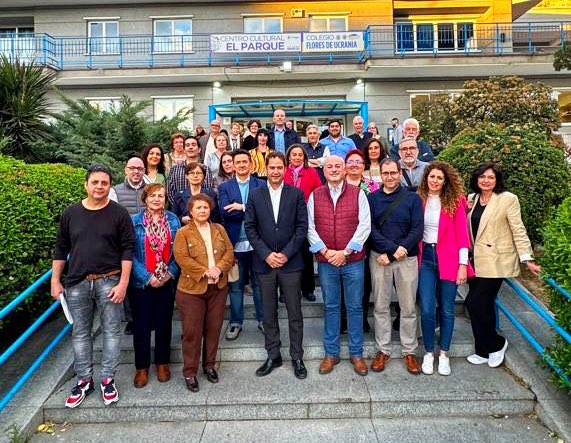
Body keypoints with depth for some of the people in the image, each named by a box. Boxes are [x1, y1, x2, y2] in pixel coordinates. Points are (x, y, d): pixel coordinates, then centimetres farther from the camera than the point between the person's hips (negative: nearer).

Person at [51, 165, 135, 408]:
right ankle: (84, 380, 26)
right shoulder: (70, 213, 5)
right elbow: (61, 248, 11)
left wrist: (123, 283, -12)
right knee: (80, 333, 12)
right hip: (77, 283, 3)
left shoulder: (119, 213, -4)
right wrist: (55, 280, 7)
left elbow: (127, 249, -6)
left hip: (109, 282, -3)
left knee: (111, 331, 4)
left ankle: (108, 380, 19)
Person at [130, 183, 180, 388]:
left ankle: (162, 362, 29)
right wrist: (147, 277, -14)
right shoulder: (134, 222, -4)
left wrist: (170, 273, -9)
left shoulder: (173, 220, 2)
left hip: (167, 282, 2)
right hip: (142, 283, -1)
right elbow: (130, 254, -8)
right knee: (141, 325, 8)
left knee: (164, 324, 12)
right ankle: (142, 367, 24)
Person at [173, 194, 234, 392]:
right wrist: (205, 272, -20)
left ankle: (209, 365, 30)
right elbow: (182, 259, -13)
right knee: (192, 331, 3)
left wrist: (219, 268, -13)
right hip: (192, 289, -4)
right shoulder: (183, 233, -2)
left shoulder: (219, 230, 11)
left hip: (218, 288, 4)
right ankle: (189, 372, 17)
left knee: (214, 329, 12)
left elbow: (229, 253, 5)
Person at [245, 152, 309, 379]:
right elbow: (250, 227, 1)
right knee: (269, 313, 11)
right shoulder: (255, 194, 4)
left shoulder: (296, 194, 1)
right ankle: (273, 356, 26)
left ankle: (297, 357, 22)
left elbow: (302, 226, -3)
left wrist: (286, 254, -11)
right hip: (264, 262, 1)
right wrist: (266, 254, -9)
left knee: (295, 313, 7)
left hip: (290, 262, -1)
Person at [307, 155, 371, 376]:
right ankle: (331, 353, 24)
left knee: (355, 307, 8)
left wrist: (345, 252, -12)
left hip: (353, 260, -1)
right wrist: (325, 251, -10)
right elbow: (310, 227, 2)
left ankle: (356, 353, 23)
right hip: (325, 261, 1)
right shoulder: (315, 196, 5)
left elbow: (364, 225, -6)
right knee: (330, 307, 11)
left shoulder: (357, 194, 0)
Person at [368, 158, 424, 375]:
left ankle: (410, 351, 22)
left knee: (408, 307, 6)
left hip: (407, 258, 0)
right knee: (381, 307, 8)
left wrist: (391, 254, -13)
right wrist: (393, 248, -17)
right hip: (379, 258, 1)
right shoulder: (372, 198, 5)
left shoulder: (412, 198, 2)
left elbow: (417, 230, -5)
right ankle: (383, 350, 22)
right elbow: (370, 228, -5)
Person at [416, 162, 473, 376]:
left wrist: (463, 264, -7)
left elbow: (462, 233, -3)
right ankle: (428, 353, 17)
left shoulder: (455, 201, -1)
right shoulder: (419, 200, 3)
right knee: (427, 309, -2)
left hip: (448, 259, -1)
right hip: (425, 257, 1)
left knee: (446, 310, 8)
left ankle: (444, 354, 24)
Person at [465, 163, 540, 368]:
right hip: (477, 260, 6)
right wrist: (466, 211, 0)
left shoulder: (508, 199, -7)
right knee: (483, 304, 11)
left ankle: (496, 344, 14)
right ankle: (485, 350, 25)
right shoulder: (473, 198, 11)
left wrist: (527, 258, -13)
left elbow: (518, 230, -9)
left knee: (474, 302, -9)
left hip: (496, 261, -6)